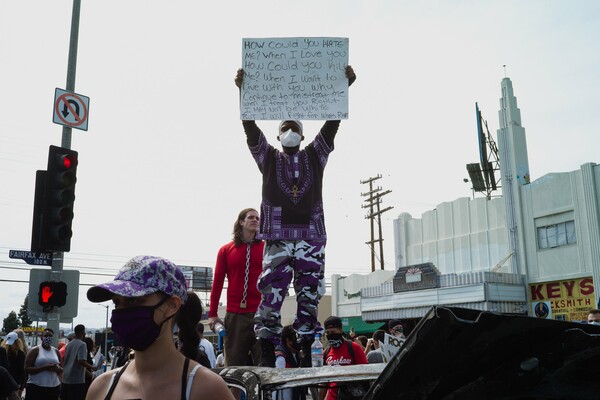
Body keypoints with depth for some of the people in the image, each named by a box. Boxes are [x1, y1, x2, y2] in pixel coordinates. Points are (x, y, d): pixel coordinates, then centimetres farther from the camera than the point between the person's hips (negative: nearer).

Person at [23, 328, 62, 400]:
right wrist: (45, 367, -20)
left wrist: (57, 368, -8)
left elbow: (61, 370, 16)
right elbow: (27, 369, -10)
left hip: (53, 388, 4)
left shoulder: (56, 351, 11)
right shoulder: (35, 350, -2)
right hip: (35, 387, -4)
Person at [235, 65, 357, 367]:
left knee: (309, 296, 1)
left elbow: (332, 123, 9)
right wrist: (244, 91, -7)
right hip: (277, 237, -1)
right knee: (271, 296, -5)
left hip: (311, 236, 1)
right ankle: (267, 355, 0)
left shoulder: (315, 155, 18)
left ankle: (307, 354, 8)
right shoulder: (268, 157, 15)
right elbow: (250, 127, 4)